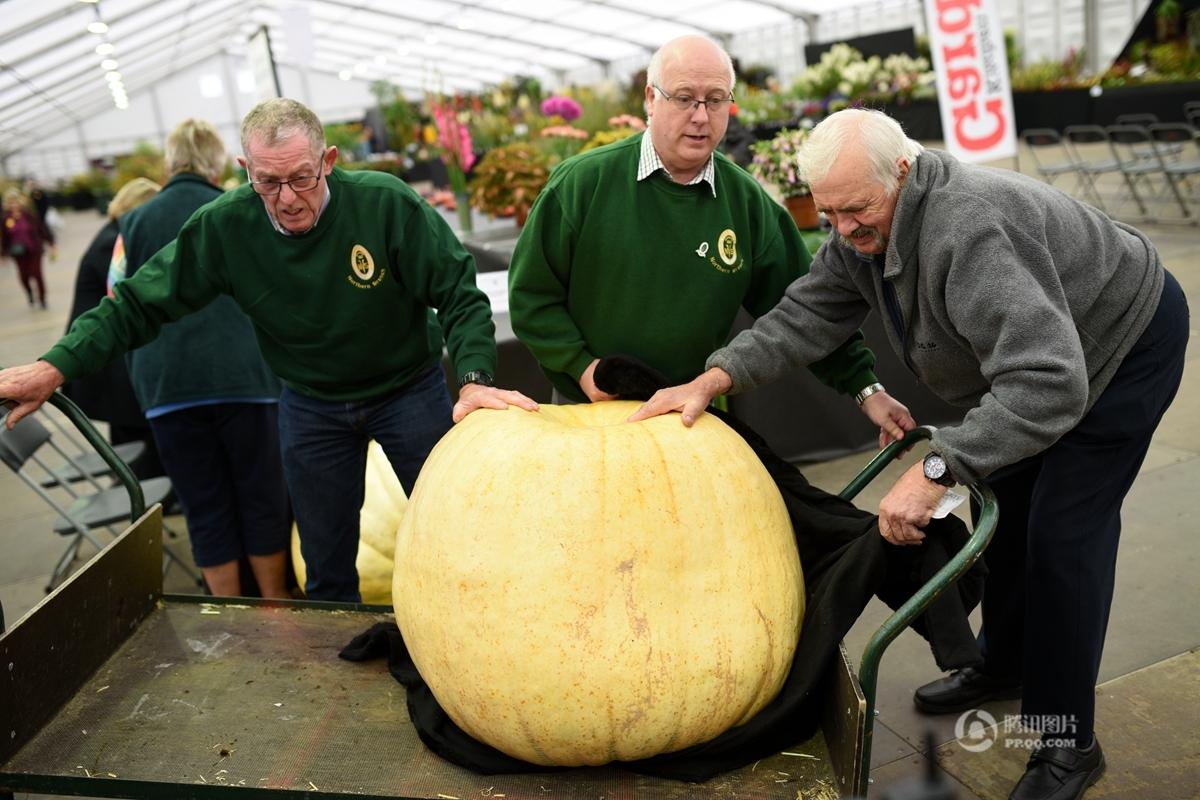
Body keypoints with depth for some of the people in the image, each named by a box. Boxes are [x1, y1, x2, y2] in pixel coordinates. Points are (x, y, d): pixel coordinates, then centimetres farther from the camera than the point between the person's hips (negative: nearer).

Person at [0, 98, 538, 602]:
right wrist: (56, 366, -18)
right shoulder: (224, 226, -16)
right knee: (327, 566, 13)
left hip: (409, 389, -2)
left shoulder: (386, 202, -24)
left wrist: (474, 379, -34)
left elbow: (458, 296, -20)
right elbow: (139, 303, -9)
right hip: (311, 407, 2)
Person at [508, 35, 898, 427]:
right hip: (586, 408, -2)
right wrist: (582, 366, -14)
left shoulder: (748, 201, -3)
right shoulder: (583, 181, -11)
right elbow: (530, 293, -6)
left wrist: (865, 387, -3)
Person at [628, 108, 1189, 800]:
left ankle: (1068, 744, 6)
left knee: (1063, 533, -10)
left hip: (1127, 342, -9)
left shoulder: (969, 230, -43)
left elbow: (1047, 383, -49)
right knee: (1010, 505, 17)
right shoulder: (865, 229, -14)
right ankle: (1004, 666, 38)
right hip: (1043, 354, 9)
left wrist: (936, 471, -53)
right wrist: (714, 379, -24)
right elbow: (807, 315, -13)